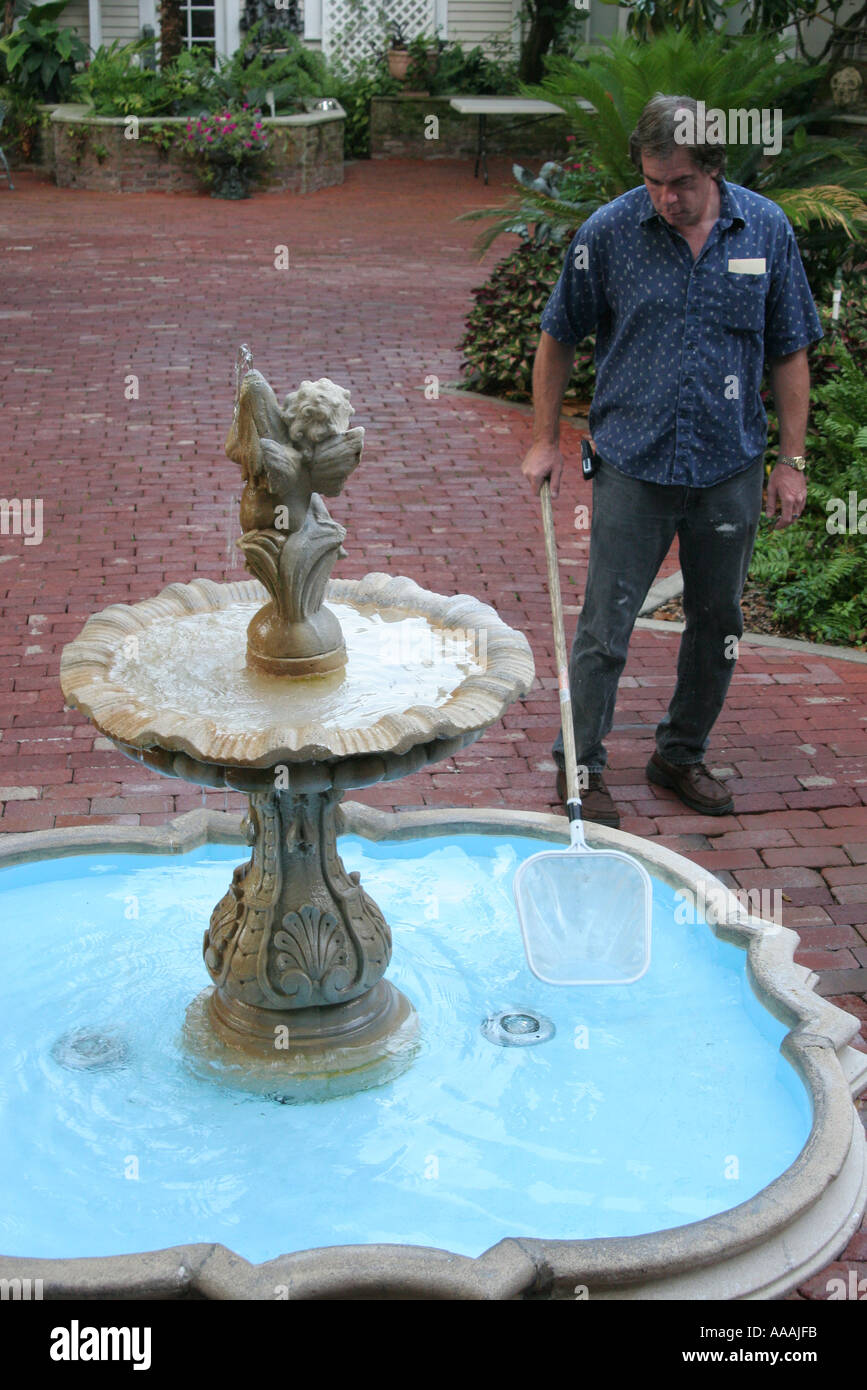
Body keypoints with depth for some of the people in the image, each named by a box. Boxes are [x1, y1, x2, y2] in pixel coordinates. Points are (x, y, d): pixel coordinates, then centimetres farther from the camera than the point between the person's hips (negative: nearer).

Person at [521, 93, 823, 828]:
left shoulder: (767, 230, -1)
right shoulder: (607, 232, -7)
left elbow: (790, 352, 5)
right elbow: (559, 338, 5)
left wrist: (792, 460, 2)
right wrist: (546, 440, 4)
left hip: (730, 467, 3)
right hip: (633, 463, -2)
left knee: (718, 623, 13)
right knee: (607, 623, -2)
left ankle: (683, 755, 30)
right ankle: (582, 765, 13)